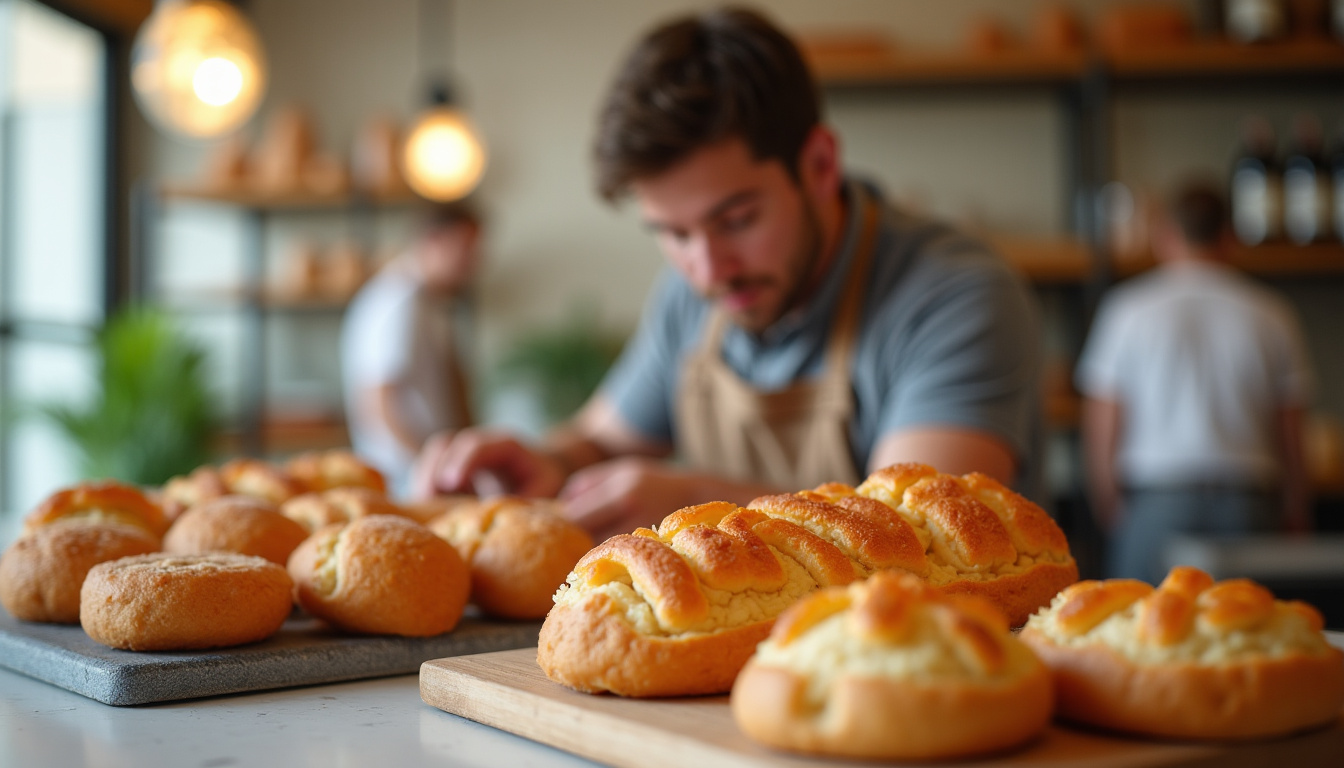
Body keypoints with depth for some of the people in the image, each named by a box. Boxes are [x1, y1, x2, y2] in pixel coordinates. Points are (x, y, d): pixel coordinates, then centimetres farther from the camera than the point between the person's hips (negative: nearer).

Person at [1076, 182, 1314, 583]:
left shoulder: (1128, 308, 2)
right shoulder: (1272, 316, 6)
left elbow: (1100, 432, 1)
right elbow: (1291, 443, 6)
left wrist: (1111, 515, 12)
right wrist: (1295, 524, 14)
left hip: (1154, 506, -1)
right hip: (1248, 504, 1)